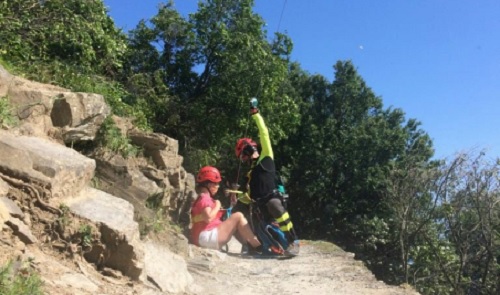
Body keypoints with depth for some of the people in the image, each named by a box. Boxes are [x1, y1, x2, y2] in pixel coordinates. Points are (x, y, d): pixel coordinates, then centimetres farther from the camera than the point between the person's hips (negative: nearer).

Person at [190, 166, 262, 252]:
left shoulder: (205, 198, 22)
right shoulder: (204, 197, -11)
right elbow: (208, 218, -27)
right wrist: (217, 206, -12)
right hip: (207, 237, -11)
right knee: (238, 216, -11)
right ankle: (258, 246, -8)